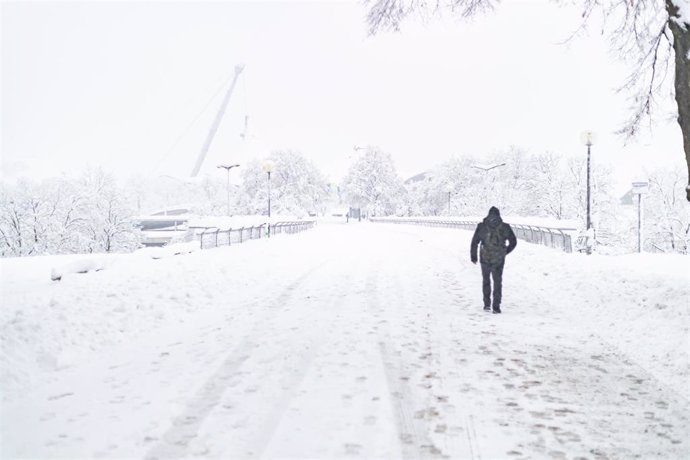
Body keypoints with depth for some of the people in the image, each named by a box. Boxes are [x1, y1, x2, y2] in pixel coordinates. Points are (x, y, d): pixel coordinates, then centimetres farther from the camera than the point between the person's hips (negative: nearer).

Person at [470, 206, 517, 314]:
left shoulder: (481, 226, -4)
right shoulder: (505, 227, -2)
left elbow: (474, 242, -5)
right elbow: (513, 242, 4)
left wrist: (473, 256, 4)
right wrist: (505, 252, 19)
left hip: (485, 259, 0)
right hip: (499, 260, 0)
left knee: (486, 280, 18)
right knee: (498, 282, 10)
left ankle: (487, 304, 16)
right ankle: (496, 306, 4)